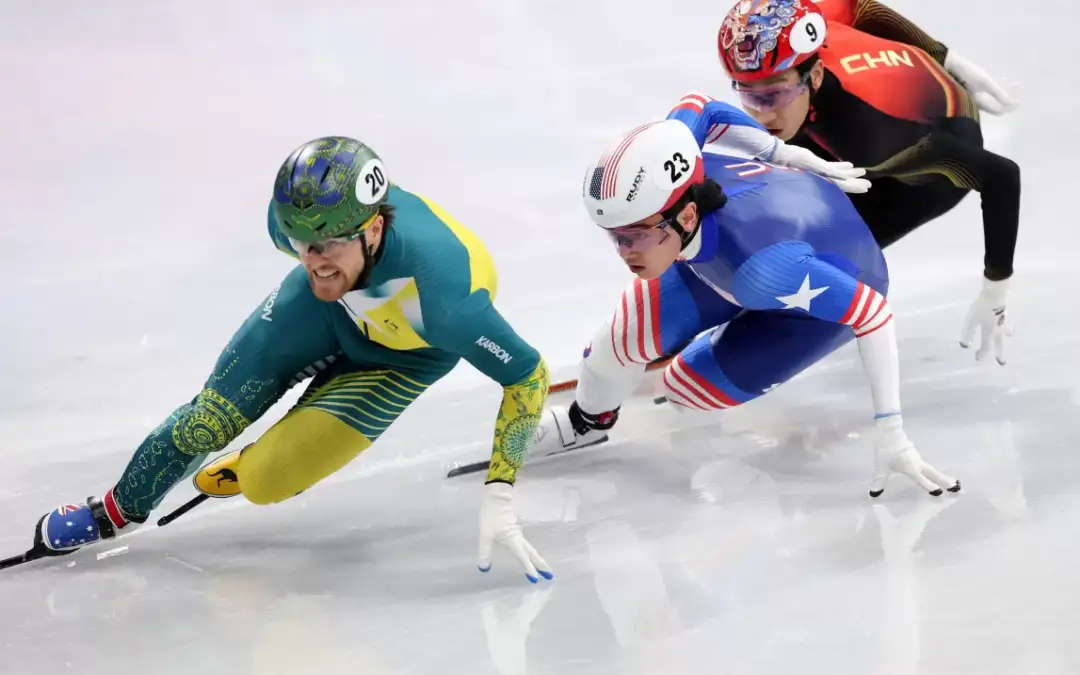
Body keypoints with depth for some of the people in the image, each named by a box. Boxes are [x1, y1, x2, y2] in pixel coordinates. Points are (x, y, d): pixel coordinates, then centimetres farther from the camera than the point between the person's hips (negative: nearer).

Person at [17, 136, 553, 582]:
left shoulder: (442, 291, -47)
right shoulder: (299, 213, -34)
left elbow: (528, 375, -36)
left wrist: (499, 497, -39)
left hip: (404, 354, -3)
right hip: (328, 303, 3)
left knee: (264, 481, -11)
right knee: (207, 423, 1)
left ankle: (239, 472, 26)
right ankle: (116, 511, 29)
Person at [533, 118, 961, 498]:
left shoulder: (760, 264, -48)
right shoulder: (675, 184, -32)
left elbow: (872, 313, -39)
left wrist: (890, 432, -38)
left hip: (833, 286, -4)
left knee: (686, 389, -8)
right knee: (633, 328, -11)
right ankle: (586, 421, 23)